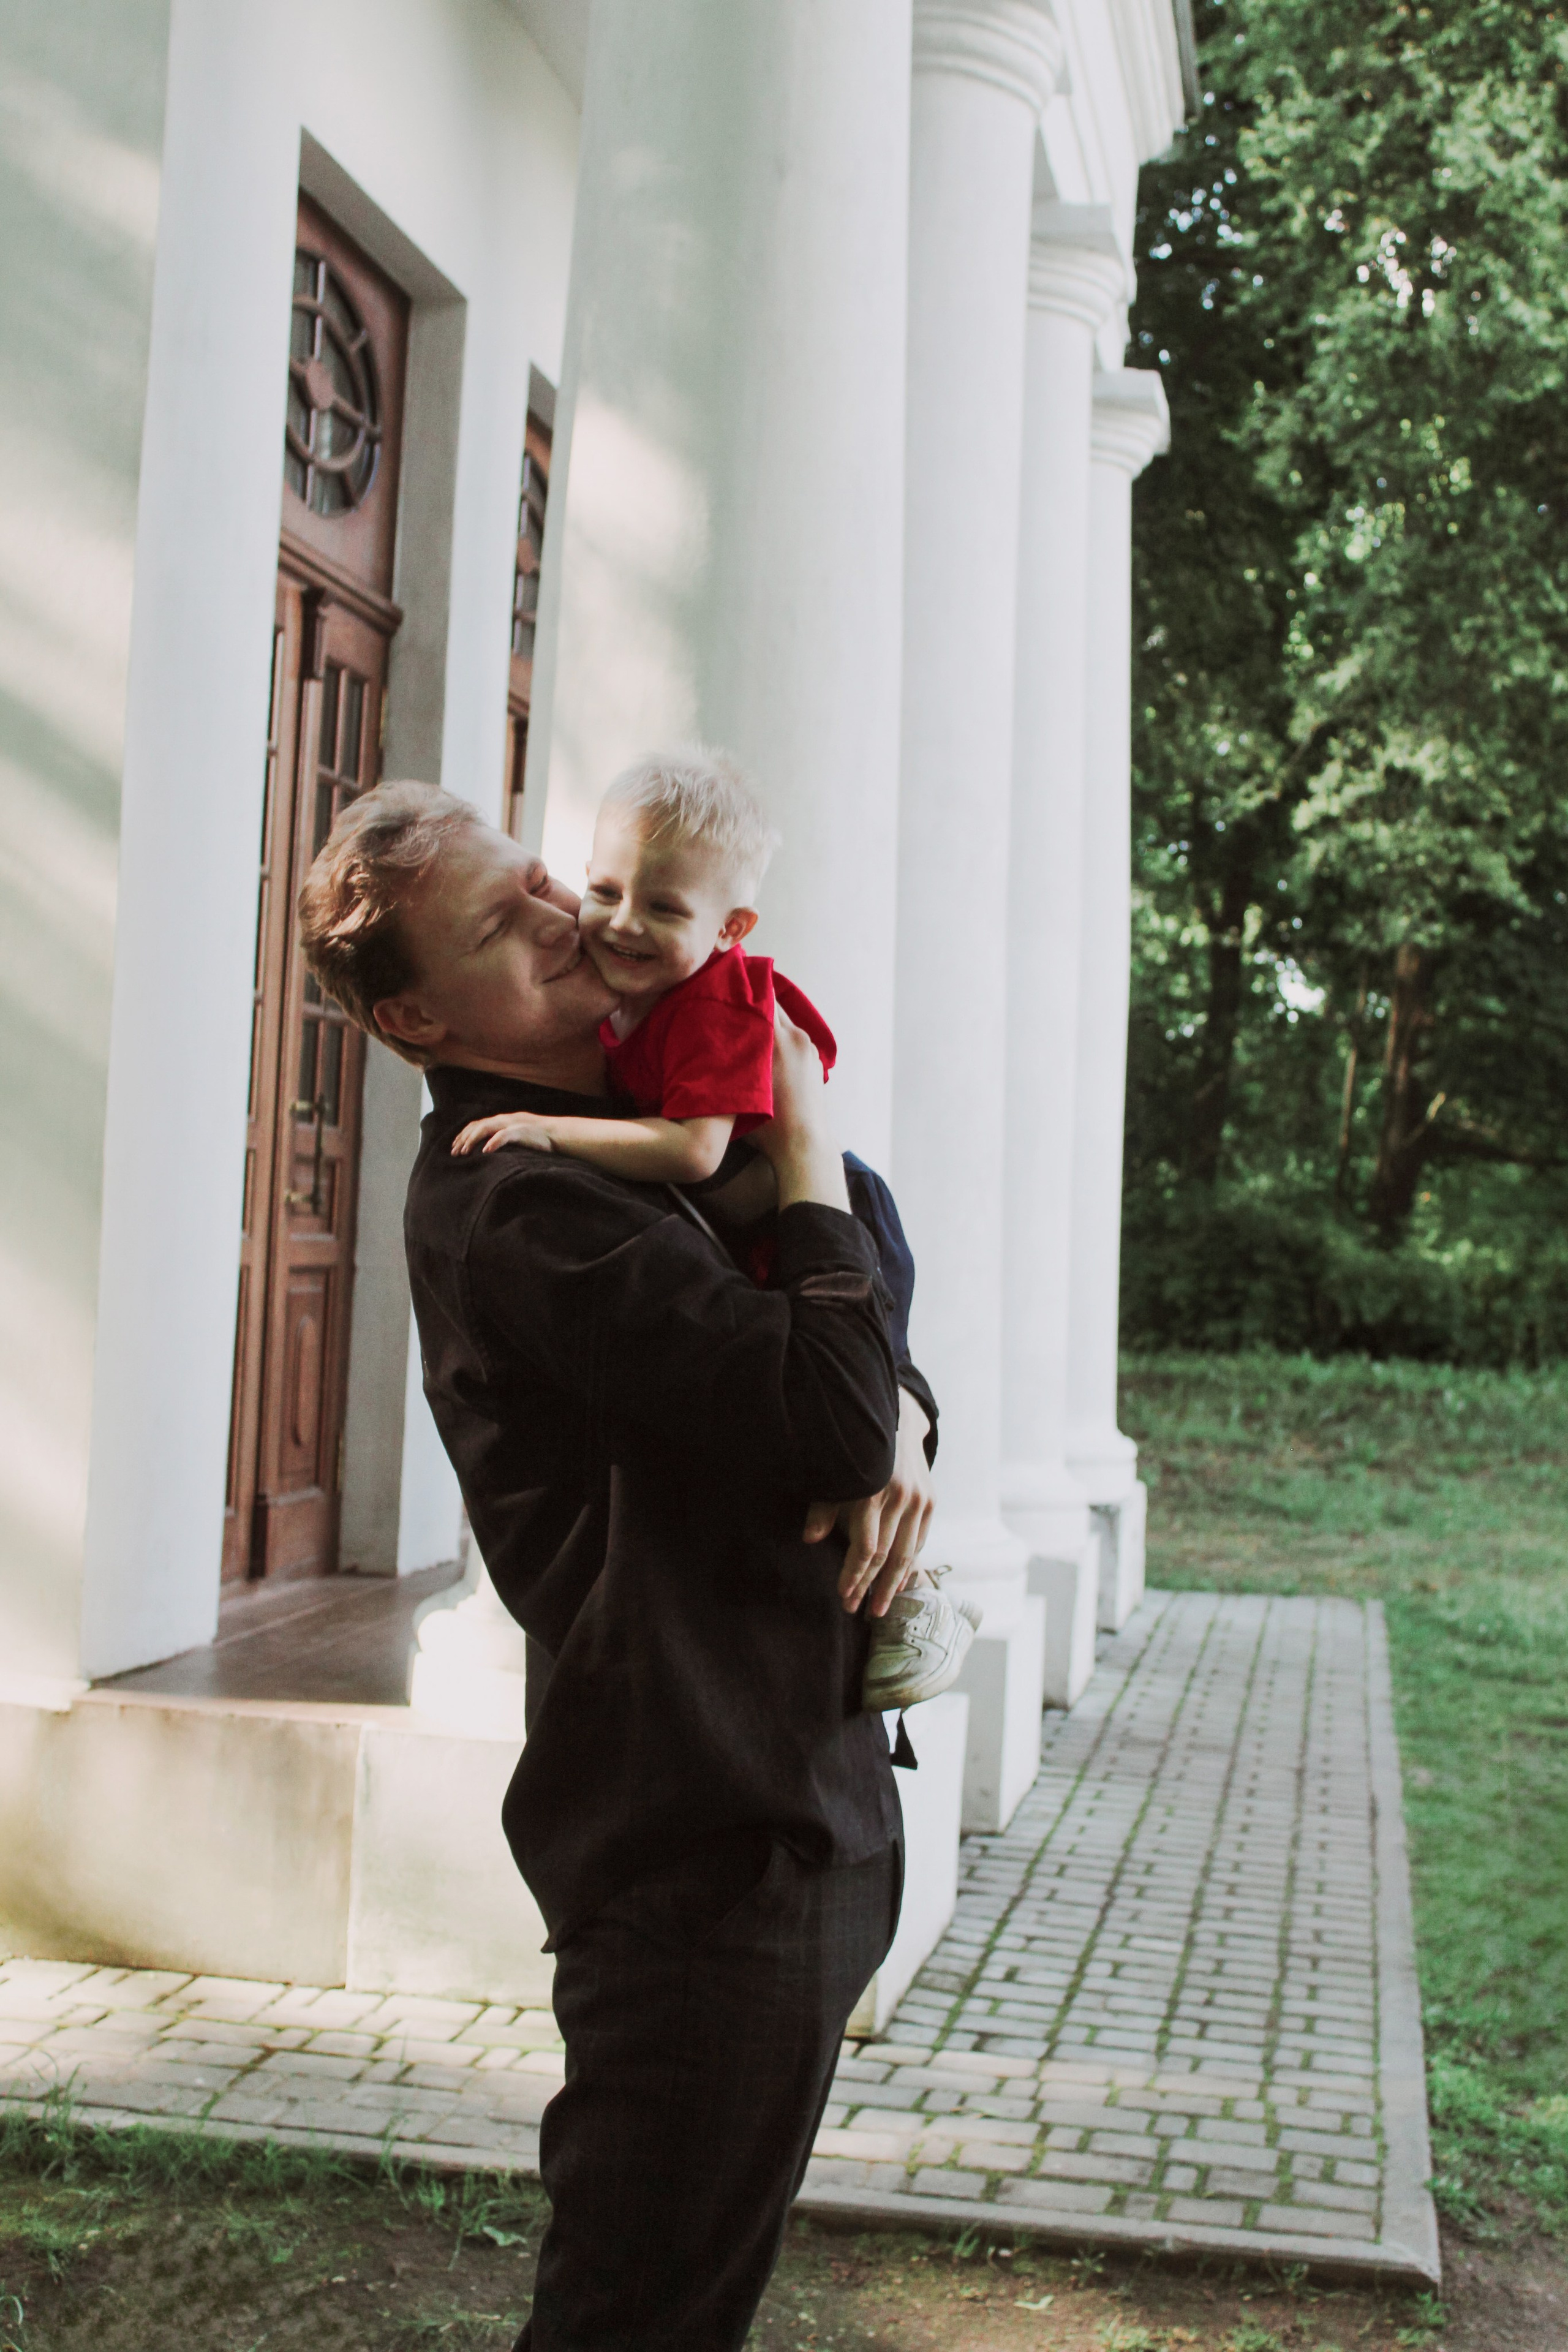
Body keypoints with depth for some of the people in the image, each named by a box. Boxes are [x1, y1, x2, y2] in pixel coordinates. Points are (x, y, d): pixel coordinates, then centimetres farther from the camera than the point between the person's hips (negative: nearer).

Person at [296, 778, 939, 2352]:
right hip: (707, 1827, -10)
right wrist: (802, 1132, -12)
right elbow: (831, 1406, -25)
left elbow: (867, 1356, 19)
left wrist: (899, 1422, -5)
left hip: (787, 1796, 10)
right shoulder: (520, 1201, -18)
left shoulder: (611, 1148, 15)